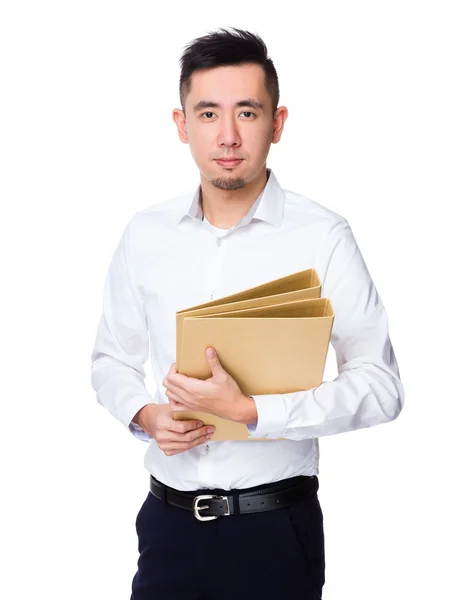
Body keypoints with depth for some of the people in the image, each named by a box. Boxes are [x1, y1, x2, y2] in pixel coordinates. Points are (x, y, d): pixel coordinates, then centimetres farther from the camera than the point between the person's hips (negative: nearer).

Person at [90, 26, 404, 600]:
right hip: (168, 521, 3)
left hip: (275, 527, -3)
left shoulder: (322, 237, -10)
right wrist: (145, 416, -7)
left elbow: (381, 385, -12)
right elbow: (112, 359, 13)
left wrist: (249, 411, -20)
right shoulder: (146, 234, 2)